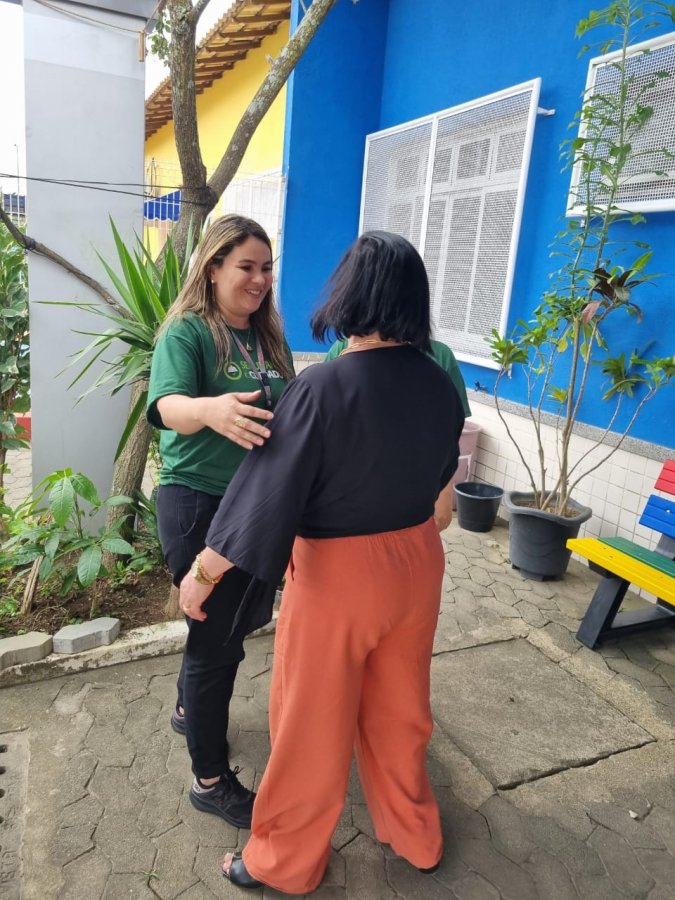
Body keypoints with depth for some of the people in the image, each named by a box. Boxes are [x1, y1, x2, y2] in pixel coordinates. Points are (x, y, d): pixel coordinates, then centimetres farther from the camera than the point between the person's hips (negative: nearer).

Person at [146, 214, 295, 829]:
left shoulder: (268, 337, 7)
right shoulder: (187, 332, -13)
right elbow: (168, 404, -31)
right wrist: (209, 410, -52)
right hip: (198, 505, -7)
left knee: (230, 624, 22)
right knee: (217, 640, 2)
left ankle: (190, 710, 50)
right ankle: (212, 781, 22)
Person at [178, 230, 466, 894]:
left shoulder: (323, 386, -23)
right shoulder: (439, 383, -4)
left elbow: (267, 491, -20)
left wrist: (202, 572, -7)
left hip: (339, 573, -5)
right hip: (417, 561, 6)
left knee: (312, 721, 15)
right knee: (398, 709, 25)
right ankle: (414, 836, 46)